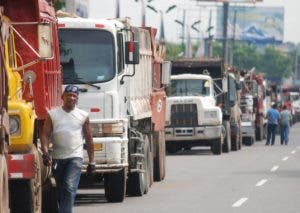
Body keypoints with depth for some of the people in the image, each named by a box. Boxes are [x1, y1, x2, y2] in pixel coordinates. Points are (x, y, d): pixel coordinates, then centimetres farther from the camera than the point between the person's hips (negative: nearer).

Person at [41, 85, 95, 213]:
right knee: (61, 191, 11)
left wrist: (91, 162, 7)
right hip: (57, 158, 2)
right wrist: (45, 152, -17)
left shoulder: (83, 116, 5)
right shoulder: (53, 114, 4)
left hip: (75, 157, -2)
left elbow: (89, 139, 8)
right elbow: (45, 134, -1)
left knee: (70, 188, -18)